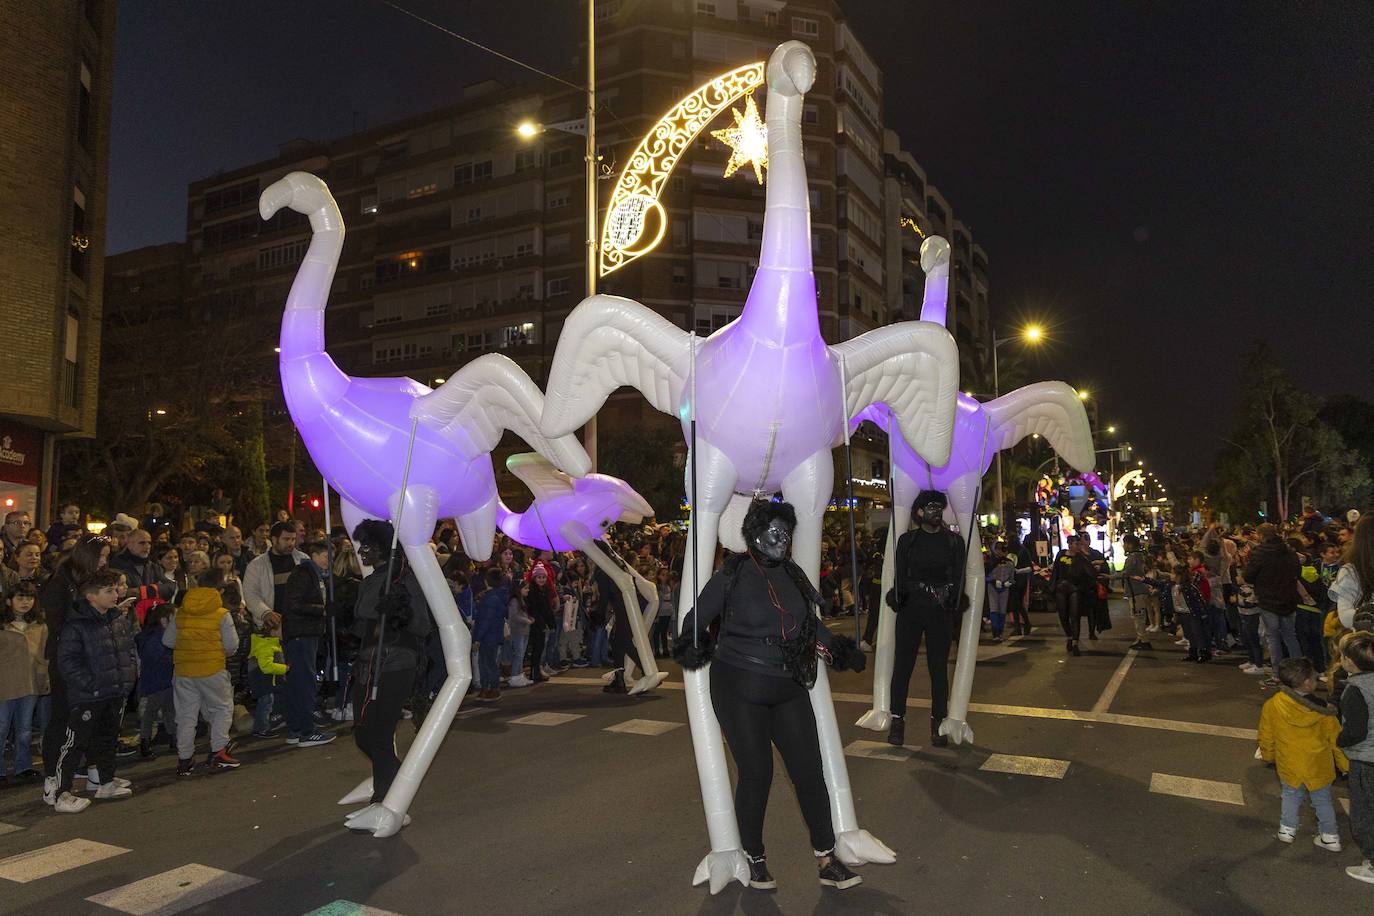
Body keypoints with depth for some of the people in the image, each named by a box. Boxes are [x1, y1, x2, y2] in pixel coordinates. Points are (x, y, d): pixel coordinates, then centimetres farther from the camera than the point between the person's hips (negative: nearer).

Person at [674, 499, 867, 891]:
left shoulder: (793, 574, 5)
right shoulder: (732, 575, -9)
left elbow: (811, 623, 17)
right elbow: (695, 620, 1)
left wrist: (840, 650, 10)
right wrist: (695, 650, -7)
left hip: (788, 689, 4)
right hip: (739, 689, -4)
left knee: (809, 771, 2)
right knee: (756, 775, 2)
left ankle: (827, 861, 16)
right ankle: (755, 860, 23)